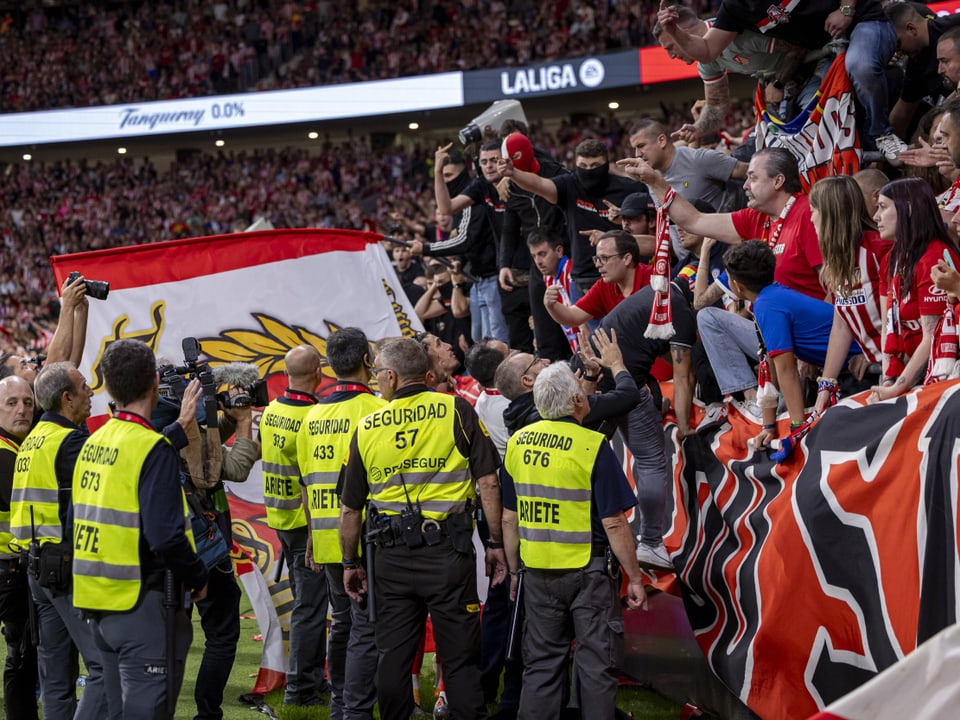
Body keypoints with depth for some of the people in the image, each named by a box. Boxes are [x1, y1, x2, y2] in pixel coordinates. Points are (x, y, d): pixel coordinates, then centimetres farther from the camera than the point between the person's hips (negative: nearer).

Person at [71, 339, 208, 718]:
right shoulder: (153, 449, -16)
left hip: (99, 601, 8)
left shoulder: (92, 444, 8)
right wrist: (198, 577, -7)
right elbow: (166, 536, -23)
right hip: (142, 602, -8)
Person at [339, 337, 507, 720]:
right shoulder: (456, 411, -3)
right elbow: (487, 481, -7)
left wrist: (350, 563, 21)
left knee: (393, 657, 10)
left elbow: (350, 508, 10)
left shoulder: (367, 428, 4)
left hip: (392, 557, 2)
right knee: (460, 658, 3)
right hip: (448, 549, -2)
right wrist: (496, 544, 1)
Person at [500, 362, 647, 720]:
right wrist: (634, 577, -6)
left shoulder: (517, 443, 1)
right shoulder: (593, 447, -14)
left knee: (541, 664, 12)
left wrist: (515, 570, 18)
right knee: (597, 663, 5)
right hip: (587, 570, -5)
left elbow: (510, 519, 8)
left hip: (538, 571, 5)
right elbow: (613, 523, -14)